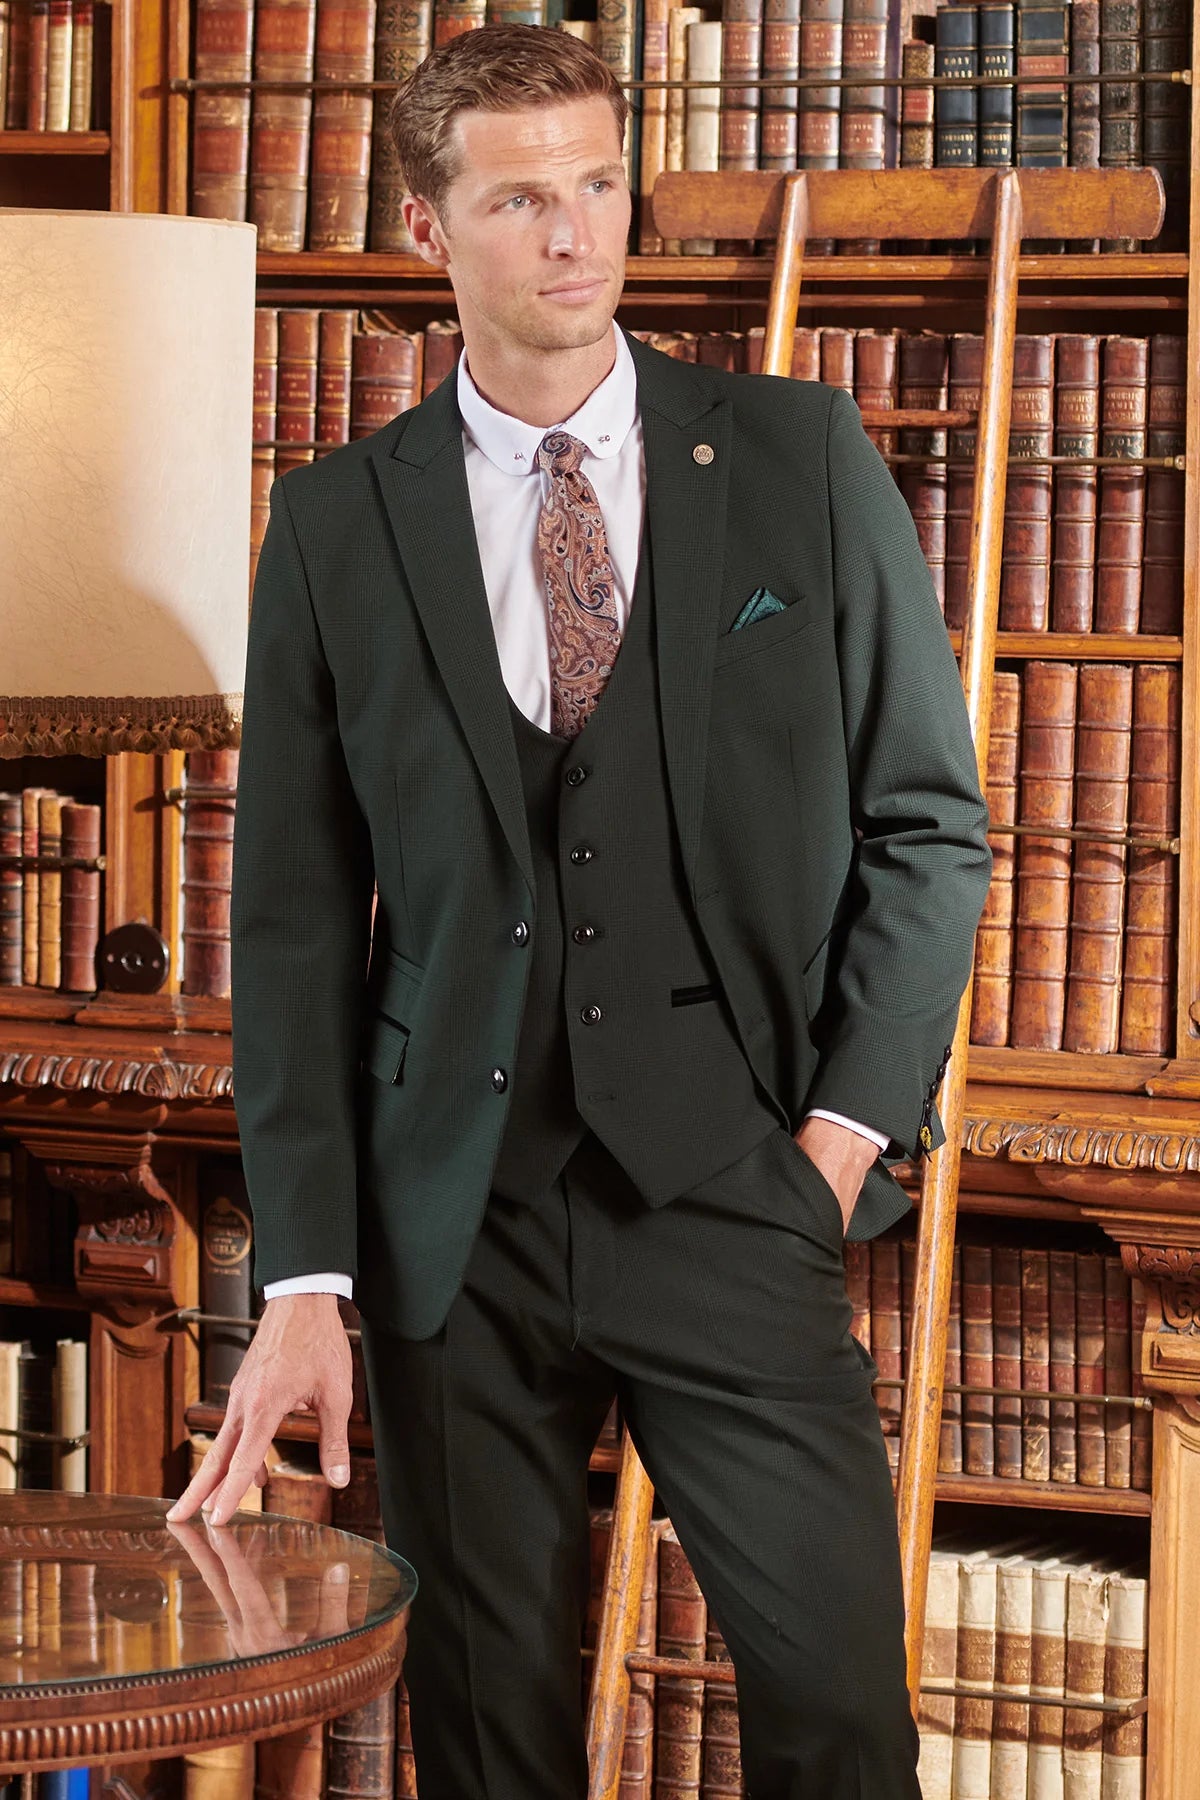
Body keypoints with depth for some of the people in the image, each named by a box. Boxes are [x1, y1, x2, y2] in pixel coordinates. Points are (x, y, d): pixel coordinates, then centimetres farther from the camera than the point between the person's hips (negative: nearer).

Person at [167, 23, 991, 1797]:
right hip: (456, 1220, 1)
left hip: (728, 1187, -1)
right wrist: (305, 1275, -4)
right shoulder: (337, 523, 5)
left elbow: (926, 820, 7)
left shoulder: (801, 458, 5)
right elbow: (293, 918, 4)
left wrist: (850, 1125, -4)